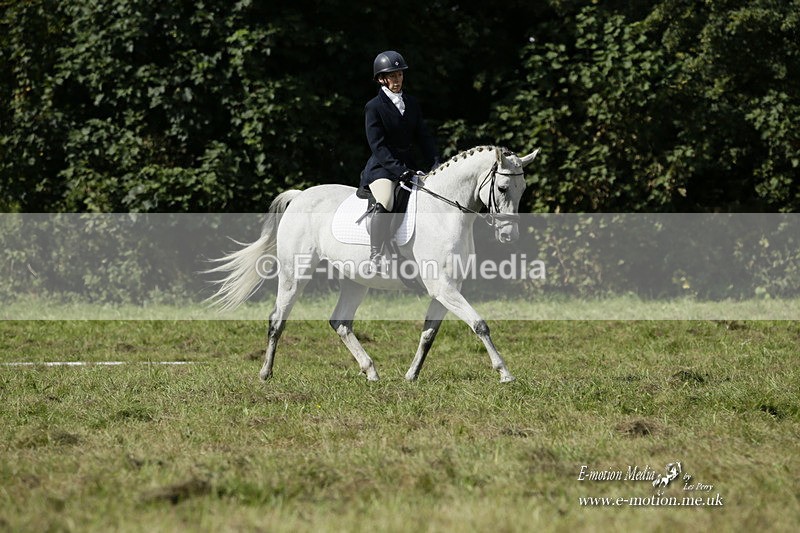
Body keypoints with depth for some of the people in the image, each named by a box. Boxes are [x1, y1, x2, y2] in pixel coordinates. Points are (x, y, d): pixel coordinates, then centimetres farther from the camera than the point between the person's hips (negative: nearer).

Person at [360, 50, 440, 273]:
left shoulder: (411, 103, 14)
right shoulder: (374, 107, -6)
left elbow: (424, 137, 12)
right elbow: (378, 146, -14)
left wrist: (436, 164, -3)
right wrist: (399, 170, -25)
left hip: (409, 166, 7)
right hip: (382, 168, -7)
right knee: (384, 203, -34)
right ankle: (375, 256, -32)